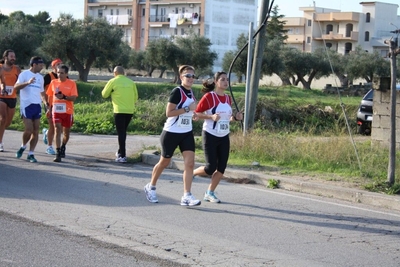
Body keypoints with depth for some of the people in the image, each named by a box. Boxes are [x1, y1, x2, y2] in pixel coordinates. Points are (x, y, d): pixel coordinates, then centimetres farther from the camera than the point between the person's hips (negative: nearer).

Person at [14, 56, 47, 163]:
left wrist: (45, 101, 11)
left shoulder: (40, 77, 17)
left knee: (36, 131, 1)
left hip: (37, 106, 6)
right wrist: (27, 82, -29)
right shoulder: (24, 74, -2)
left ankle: (31, 154, 8)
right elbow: (16, 87, -15)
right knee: (29, 130, -12)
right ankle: (23, 147, 16)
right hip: (26, 105, -6)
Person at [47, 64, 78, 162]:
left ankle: (63, 147, 41)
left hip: (68, 111, 0)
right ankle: (58, 153, -14)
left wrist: (64, 97, -26)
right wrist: (49, 108, 10)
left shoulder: (72, 83, -4)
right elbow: (50, 96, 13)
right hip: (56, 111, 0)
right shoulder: (53, 82, 4)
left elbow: (74, 98, -11)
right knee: (57, 130, -12)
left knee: (66, 132, 13)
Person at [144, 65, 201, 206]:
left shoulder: (191, 92, 8)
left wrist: (192, 114, 4)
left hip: (187, 133, 6)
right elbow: (169, 112, -22)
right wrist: (187, 108, -24)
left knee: (190, 163, -8)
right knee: (164, 162, 10)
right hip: (171, 132, -6)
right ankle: (150, 187, 33)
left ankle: (186, 196, -8)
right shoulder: (177, 91, -15)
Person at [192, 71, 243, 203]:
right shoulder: (209, 96, -11)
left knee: (221, 168, 1)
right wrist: (211, 116, -23)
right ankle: (192, 173, 23)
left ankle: (210, 193, 15)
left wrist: (235, 117, 0)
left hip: (224, 137, 6)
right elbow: (196, 113, -10)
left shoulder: (228, 98, 8)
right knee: (211, 168, -7)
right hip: (210, 136, -6)